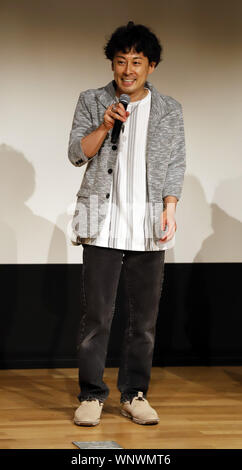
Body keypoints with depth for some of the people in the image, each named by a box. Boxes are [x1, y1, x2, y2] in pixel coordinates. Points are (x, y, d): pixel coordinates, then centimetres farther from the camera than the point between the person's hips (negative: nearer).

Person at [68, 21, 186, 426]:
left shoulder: (169, 110, 9)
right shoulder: (92, 102, 7)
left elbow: (176, 164, 9)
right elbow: (76, 154, 3)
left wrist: (170, 208, -4)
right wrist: (105, 126, -14)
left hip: (149, 227, 1)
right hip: (102, 225, -1)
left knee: (144, 317, 4)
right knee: (96, 315, -2)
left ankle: (134, 395, 13)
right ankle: (91, 395, 6)